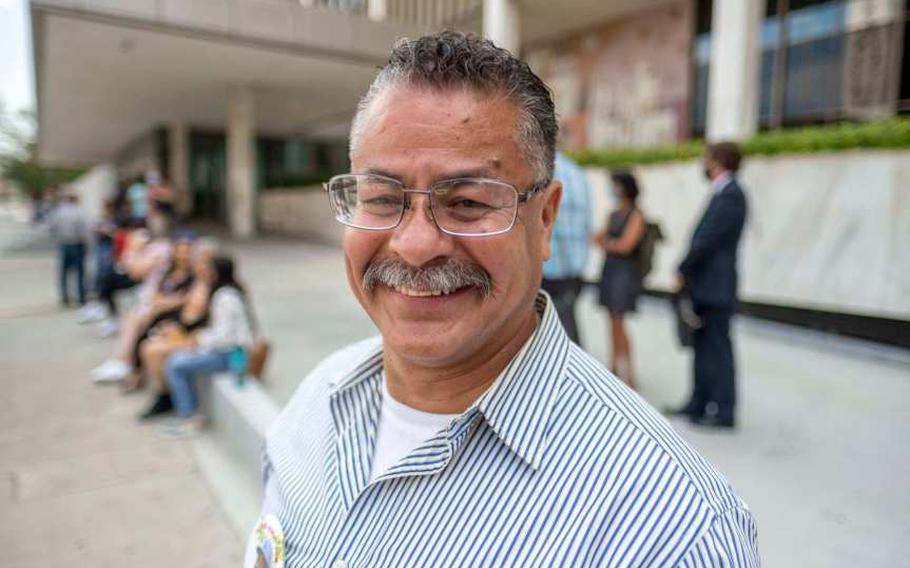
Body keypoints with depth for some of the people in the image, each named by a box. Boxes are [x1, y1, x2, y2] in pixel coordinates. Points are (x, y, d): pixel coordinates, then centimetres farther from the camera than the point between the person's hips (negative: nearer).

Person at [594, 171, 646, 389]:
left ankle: (629, 373, -2)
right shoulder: (614, 214, 15)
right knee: (613, 321, 10)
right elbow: (598, 239, 12)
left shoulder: (636, 215, -8)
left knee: (618, 322, -8)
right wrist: (612, 244, -7)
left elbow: (625, 245, -15)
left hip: (625, 271, -7)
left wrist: (607, 243, 1)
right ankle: (614, 368, 17)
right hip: (609, 268, 7)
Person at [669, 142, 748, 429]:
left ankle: (724, 411, 5)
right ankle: (700, 402, 23)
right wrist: (688, 272, 8)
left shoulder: (730, 195, -15)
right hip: (705, 286, 9)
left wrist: (683, 271, -11)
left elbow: (708, 238, -19)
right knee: (703, 344, 14)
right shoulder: (723, 193, 15)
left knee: (718, 347, -3)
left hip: (715, 287, -9)